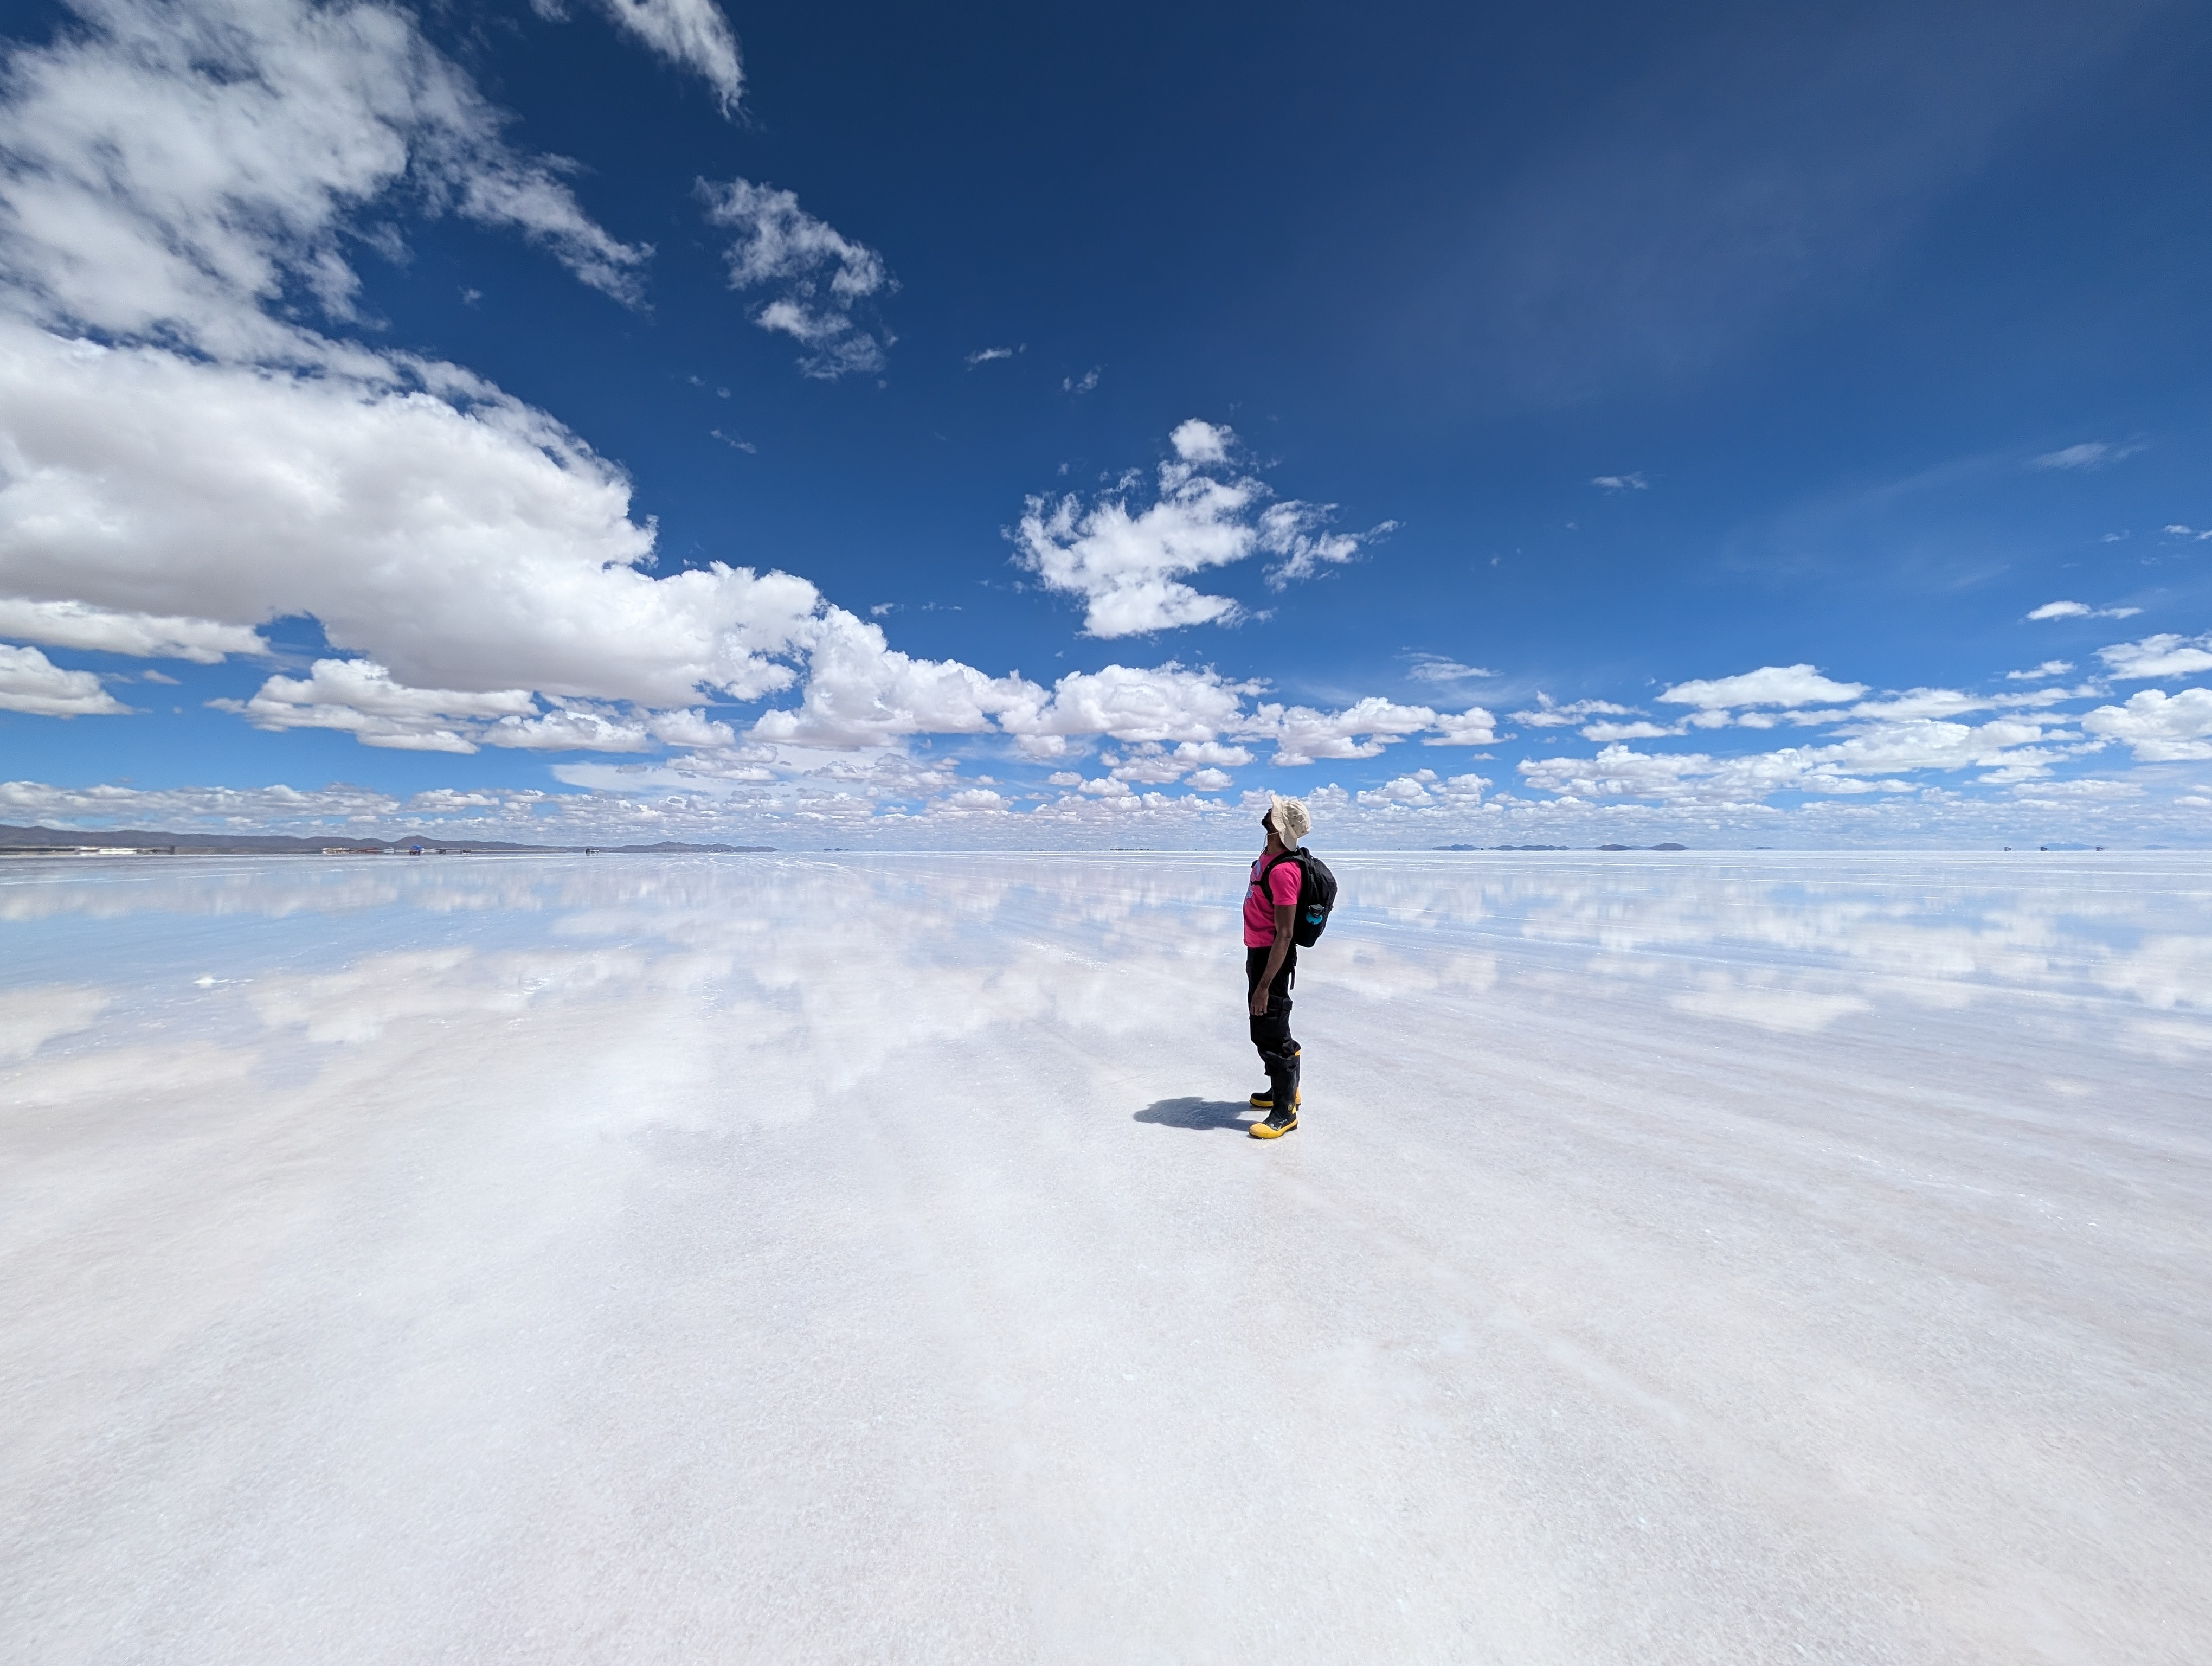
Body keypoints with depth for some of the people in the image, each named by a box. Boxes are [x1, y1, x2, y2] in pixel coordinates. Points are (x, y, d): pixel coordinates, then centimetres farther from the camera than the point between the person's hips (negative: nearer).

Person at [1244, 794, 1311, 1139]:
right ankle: (1284, 1088, 41)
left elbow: (1284, 935, -28)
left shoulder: (1283, 870, -27)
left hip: (1272, 957, -10)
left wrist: (1263, 986, -27)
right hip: (1257, 952, 10)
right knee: (1269, 1027, 23)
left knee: (1269, 1033, -1)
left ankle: (1285, 1112, 13)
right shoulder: (1268, 857, 4)